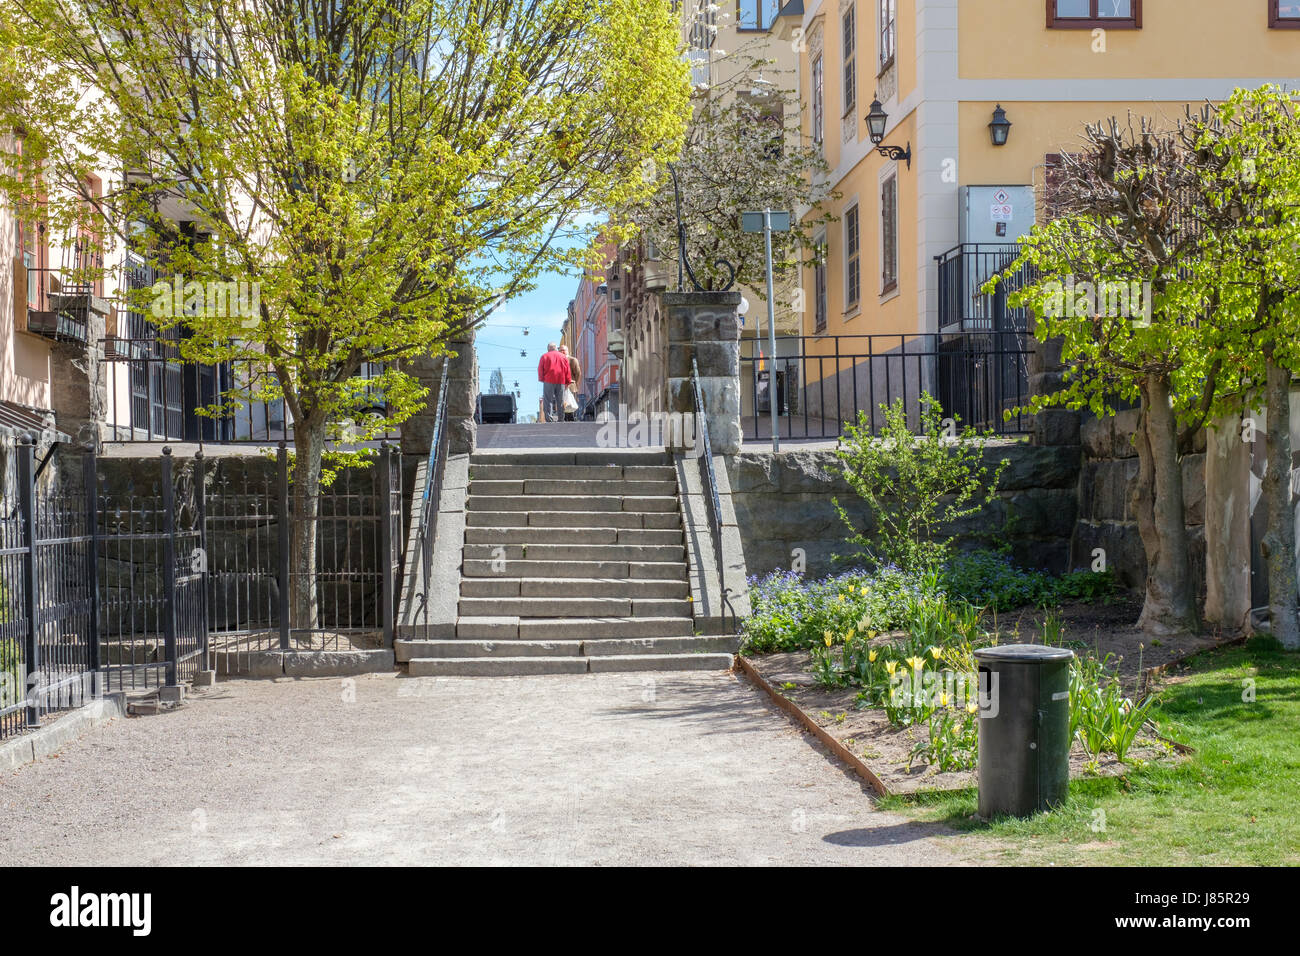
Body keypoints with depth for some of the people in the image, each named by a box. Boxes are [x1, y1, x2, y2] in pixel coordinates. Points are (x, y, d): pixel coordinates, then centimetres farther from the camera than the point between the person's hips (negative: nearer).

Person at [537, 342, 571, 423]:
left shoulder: (545, 356, 5)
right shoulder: (563, 357, 14)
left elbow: (540, 369, 2)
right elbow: (567, 371, 12)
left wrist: (541, 379, 10)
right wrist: (568, 382, 15)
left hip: (549, 381, -3)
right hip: (561, 382, 3)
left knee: (548, 400, -4)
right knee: (560, 401, 8)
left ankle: (549, 418, -15)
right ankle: (560, 418, 9)